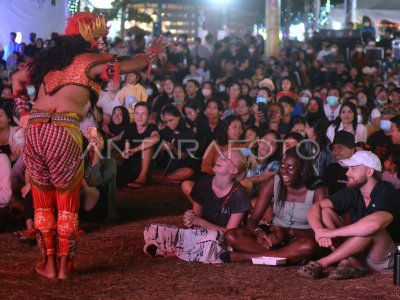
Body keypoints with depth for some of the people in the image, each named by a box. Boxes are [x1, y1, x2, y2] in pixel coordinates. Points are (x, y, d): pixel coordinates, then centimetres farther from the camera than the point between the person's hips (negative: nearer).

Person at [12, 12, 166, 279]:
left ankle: (48, 263, 20)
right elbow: (126, 66, -8)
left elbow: (18, 78, 32)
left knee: (43, 202, 16)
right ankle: (64, 265, 16)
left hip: (34, 128, 5)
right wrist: (152, 55, 9)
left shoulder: (49, 58, 21)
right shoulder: (90, 60, 2)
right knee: (67, 203, 11)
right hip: (64, 131, -5)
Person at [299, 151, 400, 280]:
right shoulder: (351, 193, -2)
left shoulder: (386, 192, -20)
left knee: (370, 228, -36)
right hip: (357, 255, 6)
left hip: (384, 258, -6)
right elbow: (316, 207, -5)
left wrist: (332, 232, -33)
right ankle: (347, 263, -25)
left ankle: (321, 264, -26)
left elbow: (374, 224, -40)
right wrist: (320, 231, -27)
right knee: (325, 211, -8)